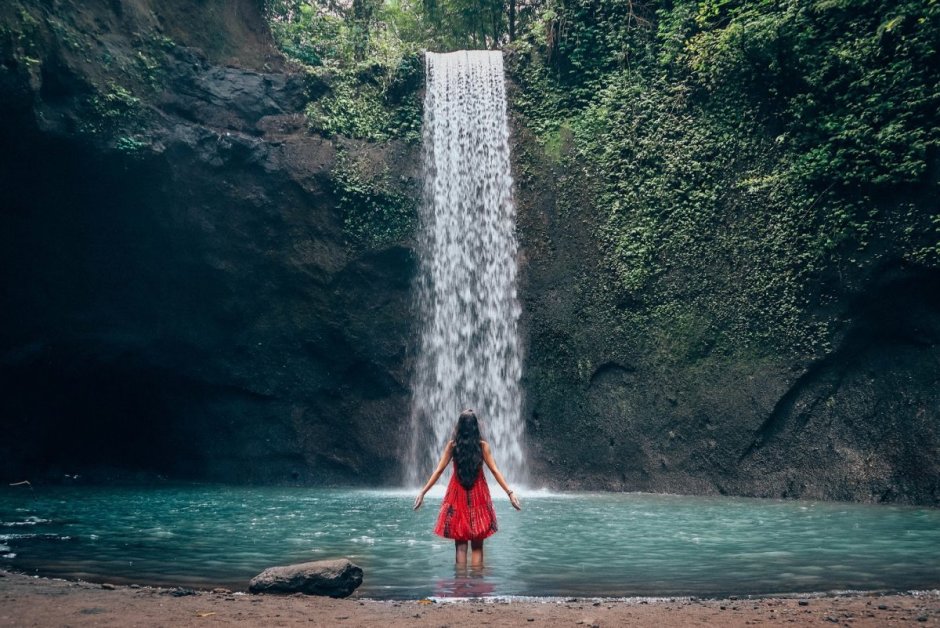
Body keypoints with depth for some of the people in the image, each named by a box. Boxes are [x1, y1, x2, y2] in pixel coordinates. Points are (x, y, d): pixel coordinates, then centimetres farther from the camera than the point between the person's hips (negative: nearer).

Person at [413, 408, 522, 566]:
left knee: (460, 545, 5)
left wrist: (423, 492, 1)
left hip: (457, 494, 0)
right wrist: (510, 492, -6)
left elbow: (439, 470, -4)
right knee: (477, 546, 7)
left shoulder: (452, 445, -3)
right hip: (478, 495, 0)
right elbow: (494, 471, -8)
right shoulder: (482, 445, -5)